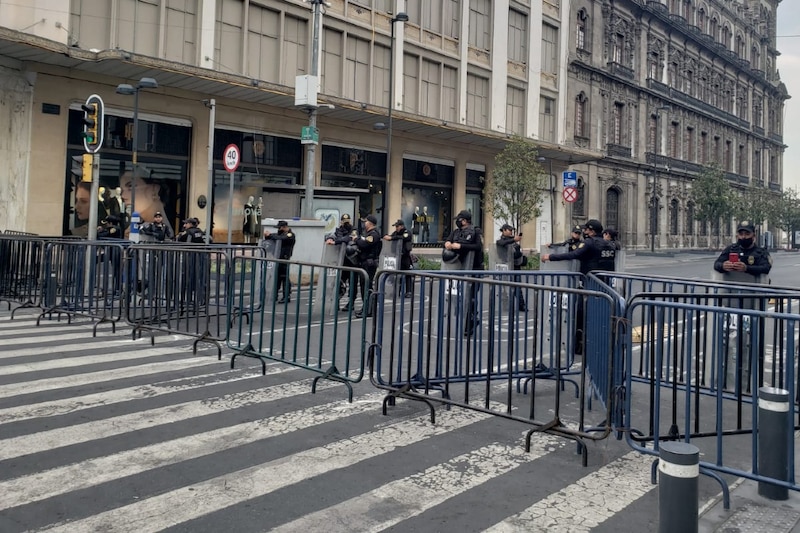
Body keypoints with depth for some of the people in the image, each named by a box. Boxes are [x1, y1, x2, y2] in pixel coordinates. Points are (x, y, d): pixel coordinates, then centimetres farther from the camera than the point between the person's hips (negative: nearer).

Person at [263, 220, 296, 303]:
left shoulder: (290, 235, -6)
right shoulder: (281, 234, 21)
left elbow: (280, 238, -22)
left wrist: (269, 235, -15)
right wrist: (267, 235, -1)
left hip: (284, 259, -8)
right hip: (278, 259, 8)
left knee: (284, 277, -6)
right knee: (276, 277, 11)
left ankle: (287, 297, 0)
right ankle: (274, 296, 17)